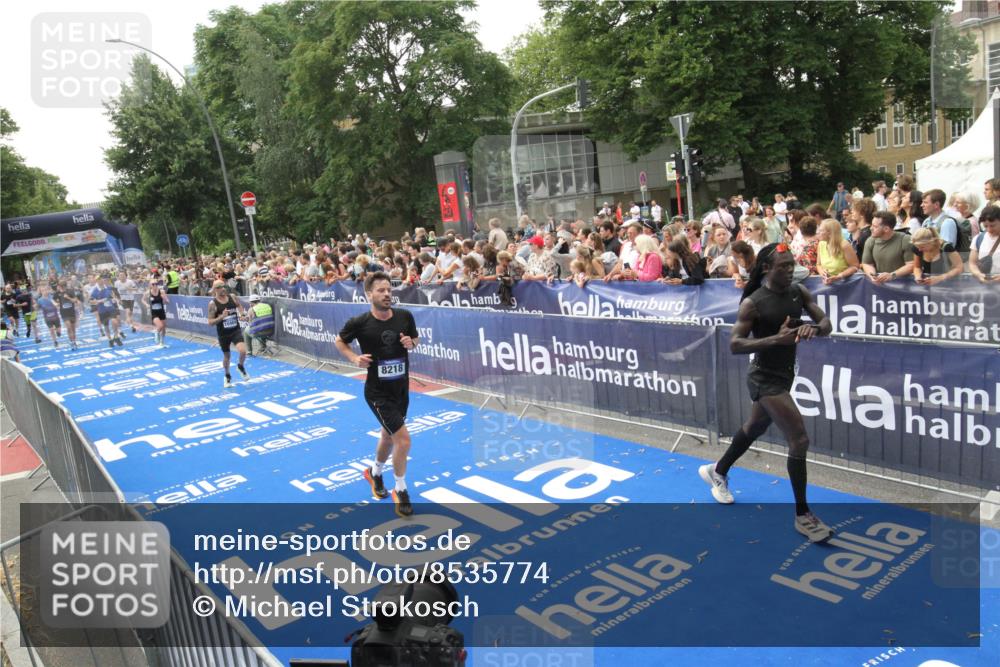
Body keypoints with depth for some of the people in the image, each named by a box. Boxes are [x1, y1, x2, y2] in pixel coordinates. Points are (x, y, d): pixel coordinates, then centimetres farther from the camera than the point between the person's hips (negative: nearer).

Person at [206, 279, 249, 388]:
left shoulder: (232, 298, -2)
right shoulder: (213, 304, -11)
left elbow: (240, 306, 21)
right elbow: (210, 322, -11)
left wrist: (241, 314, 0)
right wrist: (221, 317, -26)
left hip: (236, 331, 1)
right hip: (223, 334, -1)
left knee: (243, 351, -21)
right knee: (226, 356, 14)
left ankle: (240, 366, 13)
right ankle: (227, 377, 40)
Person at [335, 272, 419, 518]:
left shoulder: (405, 316, -7)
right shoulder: (360, 322, -16)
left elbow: (414, 338, 11)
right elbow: (339, 341, 2)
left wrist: (411, 343, -12)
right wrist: (354, 358, -14)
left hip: (401, 389, 5)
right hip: (378, 391, -5)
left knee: (389, 436, 24)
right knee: (403, 439, -13)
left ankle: (375, 473, 52)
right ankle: (400, 491, 9)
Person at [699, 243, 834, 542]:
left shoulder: (799, 292, 1)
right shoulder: (753, 303, -18)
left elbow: (826, 323, -1)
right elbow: (734, 345, -20)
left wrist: (814, 329, -25)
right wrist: (775, 339, -32)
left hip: (784, 374, 8)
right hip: (765, 378, -8)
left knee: (755, 428, 25)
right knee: (800, 440, -12)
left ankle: (717, 472, 49)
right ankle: (802, 515, 2)